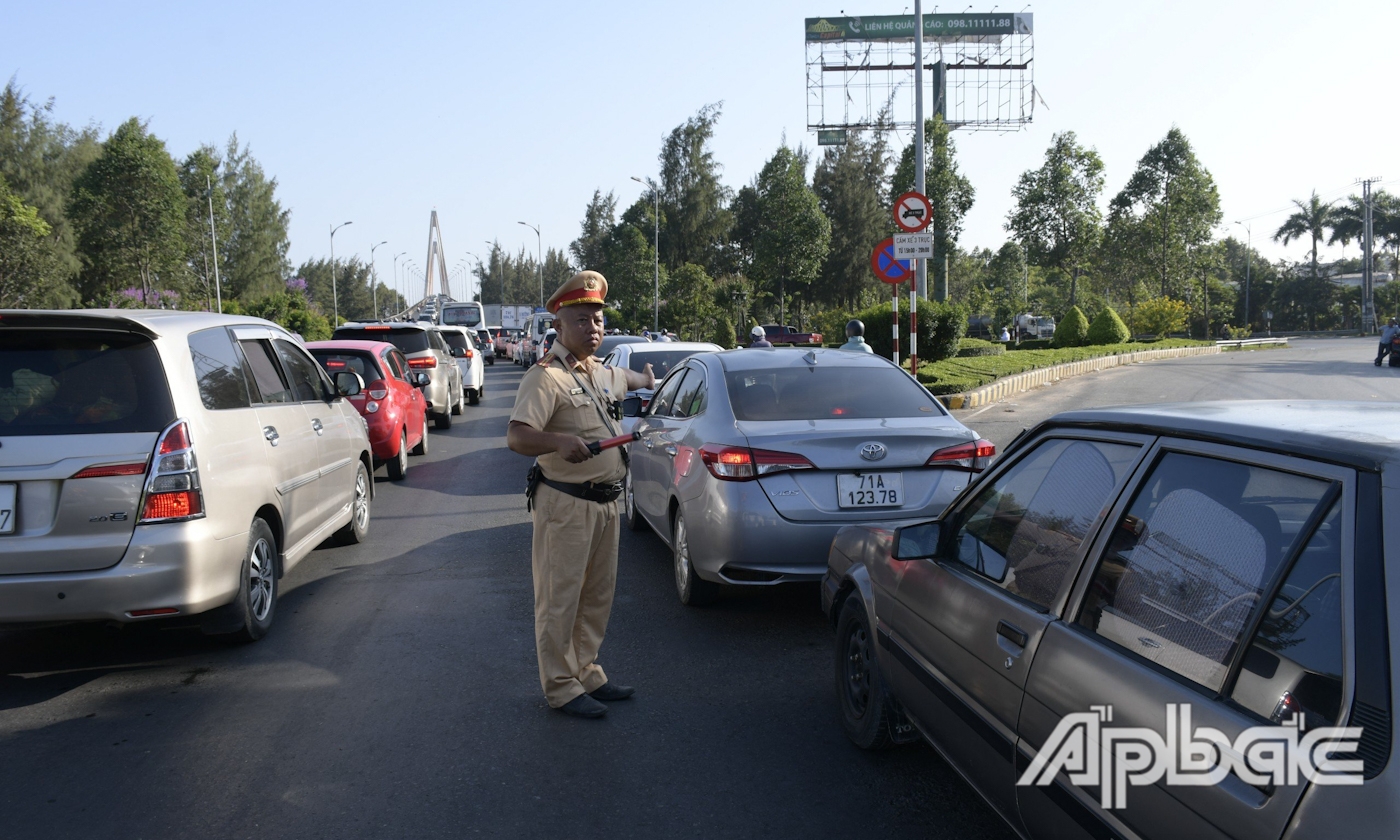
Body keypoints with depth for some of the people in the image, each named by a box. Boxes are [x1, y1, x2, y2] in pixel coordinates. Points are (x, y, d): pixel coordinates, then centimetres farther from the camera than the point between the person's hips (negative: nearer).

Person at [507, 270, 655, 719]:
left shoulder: (603, 373, 13)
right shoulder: (546, 377, -15)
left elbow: (631, 377, 39)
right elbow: (516, 437, -28)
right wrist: (559, 441, -43)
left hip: (605, 502, 9)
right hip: (566, 504, -9)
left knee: (597, 596, 16)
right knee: (560, 599, 0)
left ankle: (587, 673, 29)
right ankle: (561, 687, 10)